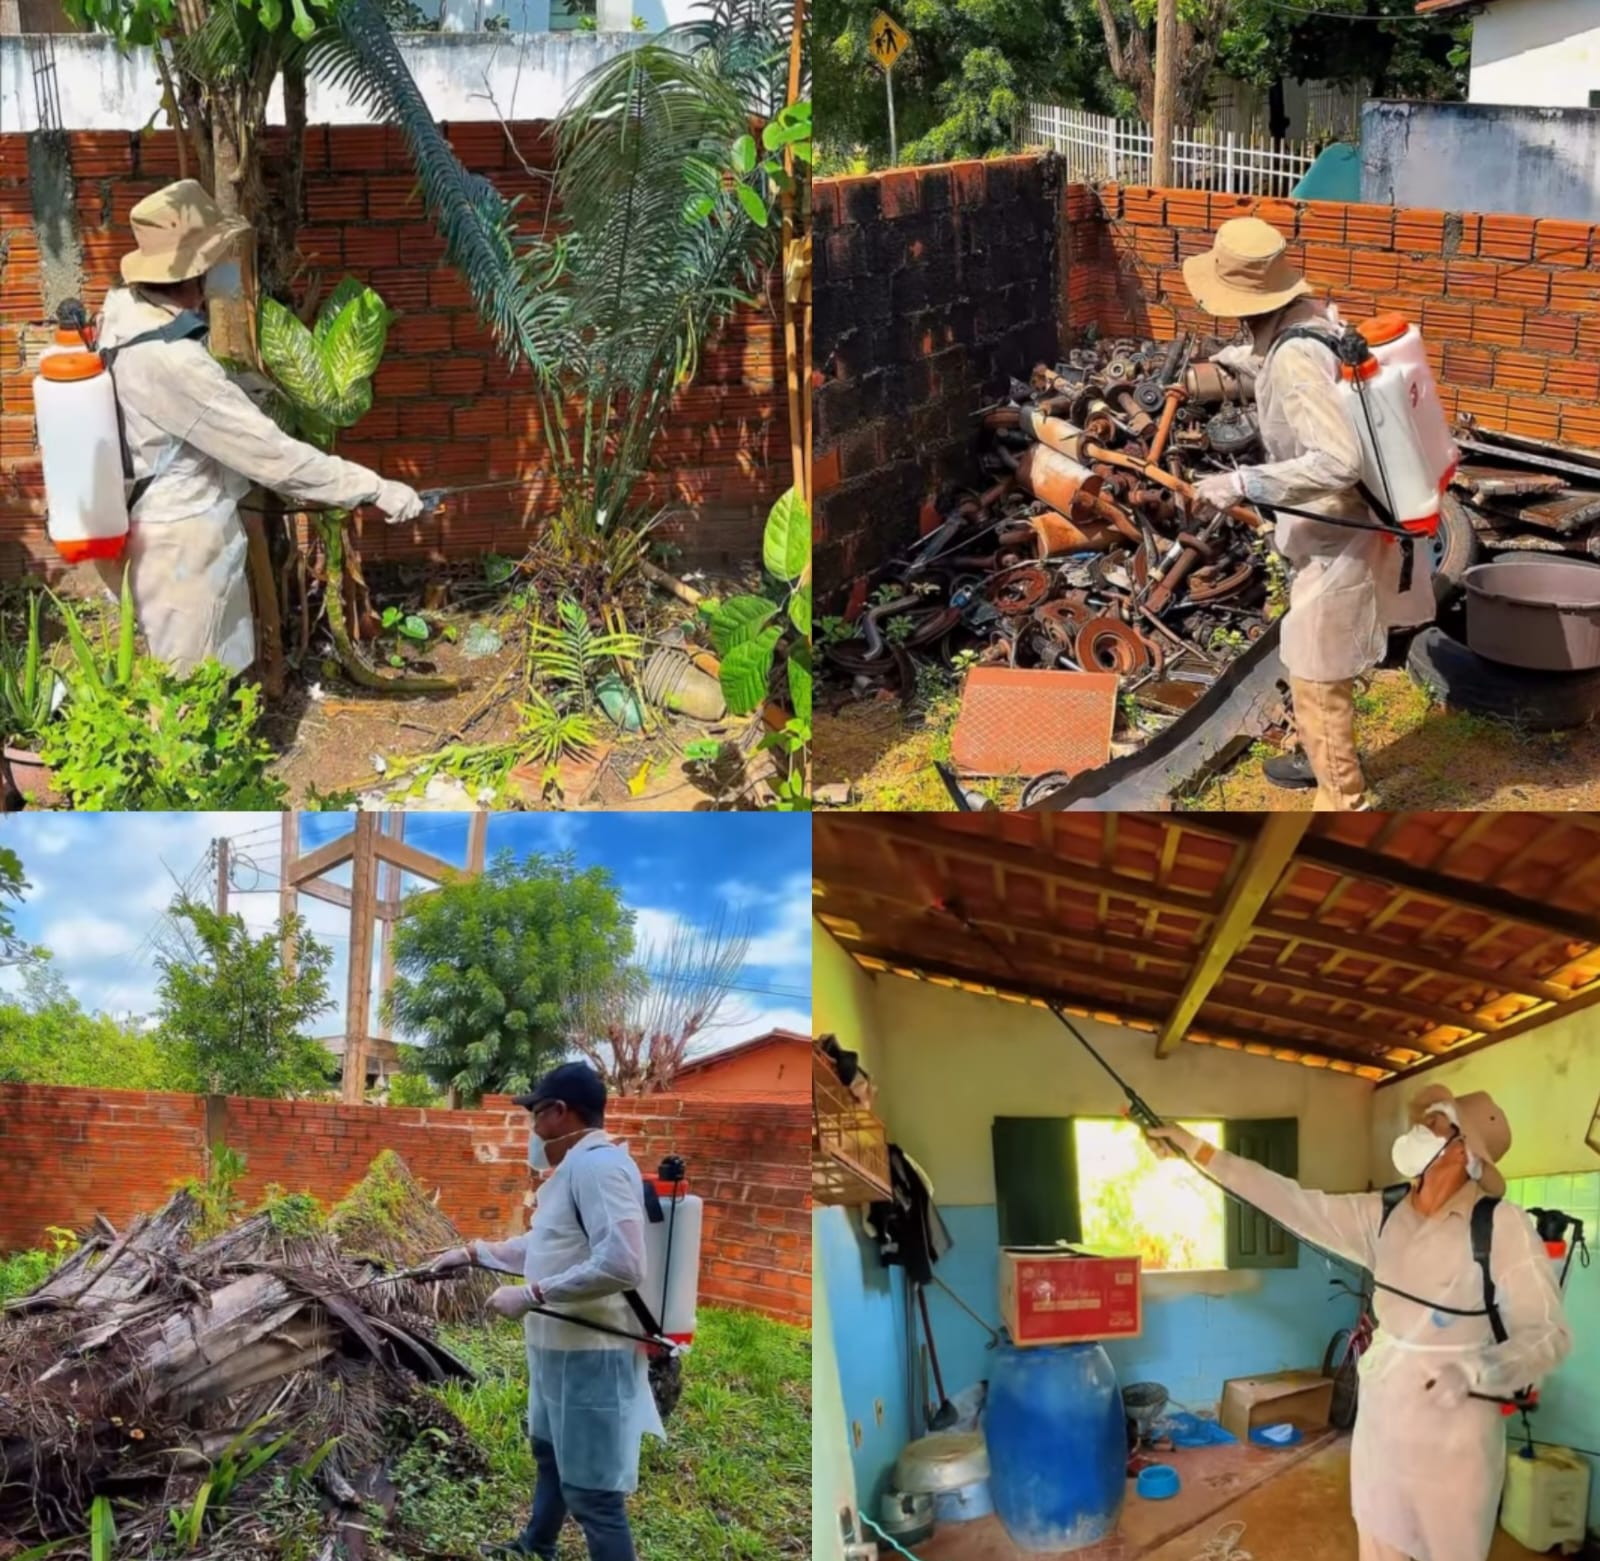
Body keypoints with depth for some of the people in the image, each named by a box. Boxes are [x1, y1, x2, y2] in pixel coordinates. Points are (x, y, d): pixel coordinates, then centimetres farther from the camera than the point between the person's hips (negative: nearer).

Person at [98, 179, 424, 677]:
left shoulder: (128, 307, -3)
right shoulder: (168, 360, -32)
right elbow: (269, 452, -31)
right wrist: (375, 489, -26)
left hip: (163, 525, 9)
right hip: (184, 542, -9)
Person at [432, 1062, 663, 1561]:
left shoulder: (599, 1164, -22)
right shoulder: (575, 1167, 13)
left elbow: (621, 1264, -32)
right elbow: (544, 1246, 27)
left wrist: (531, 1295, -27)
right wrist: (474, 1253, 27)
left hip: (589, 1354, -12)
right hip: (562, 1347, 12)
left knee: (592, 1491, -7)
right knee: (548, 1450, 31)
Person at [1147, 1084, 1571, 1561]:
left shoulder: (1504, 1227, -17)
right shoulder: (1384, 1215, 1)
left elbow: (1550, 1335, -19)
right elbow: (1294, 1202, 2)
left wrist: (1476, 1370, -37)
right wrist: (1196, 1149, 0)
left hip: (1452, 1434, -6)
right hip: (1379, 1415, 6)